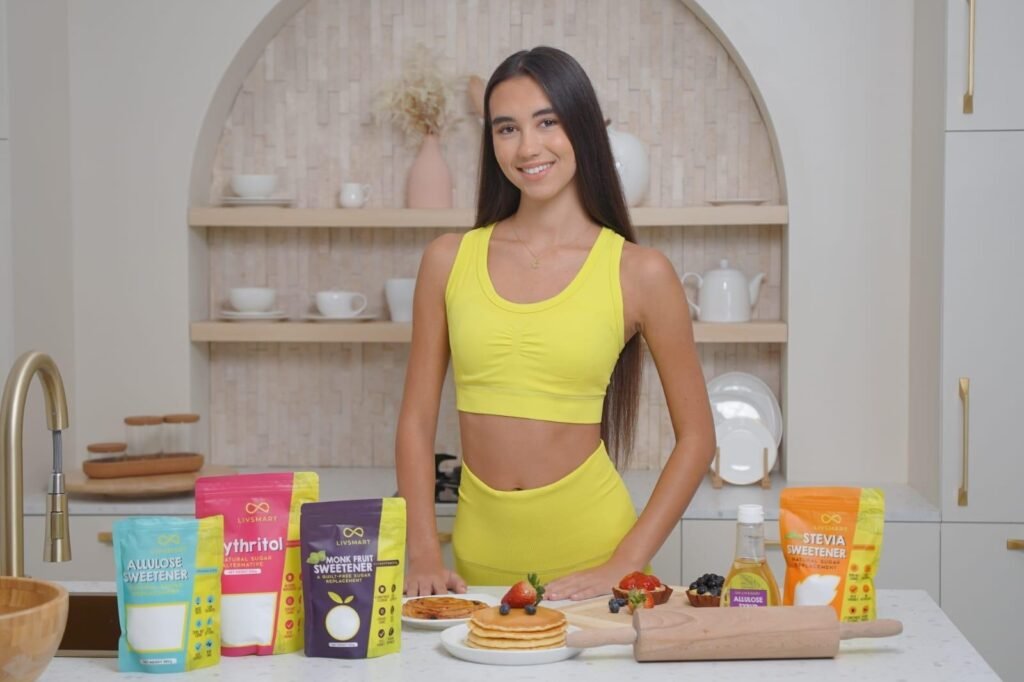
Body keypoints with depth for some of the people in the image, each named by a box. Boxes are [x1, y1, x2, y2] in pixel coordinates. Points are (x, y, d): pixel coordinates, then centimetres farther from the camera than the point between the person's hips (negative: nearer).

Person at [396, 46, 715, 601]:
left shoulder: (639, 274, -5)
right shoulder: (449, 260, 2)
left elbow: (696, 437, -1)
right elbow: (417, 421, 5)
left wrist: (625, 566, -8)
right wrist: (423, 554, -5)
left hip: (587, 544, -2)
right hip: (480, 550, 2)